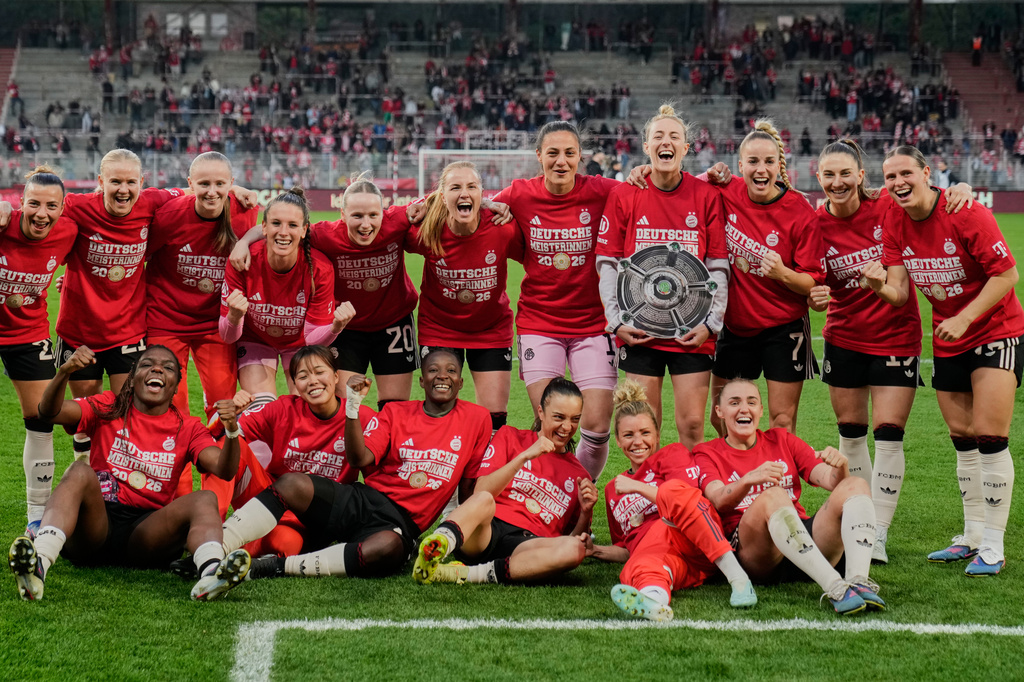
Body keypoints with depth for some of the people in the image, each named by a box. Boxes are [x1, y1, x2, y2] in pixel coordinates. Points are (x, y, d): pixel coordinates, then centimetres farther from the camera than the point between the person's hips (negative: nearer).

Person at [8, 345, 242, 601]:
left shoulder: (187, 428, 14)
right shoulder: (109, 409, 12)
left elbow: (224, 470, -3)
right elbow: (49, 412, -3)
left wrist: (232, 432, -24)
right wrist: (64, 372, -24)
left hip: (147, 533, 1)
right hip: (95, 525, -1)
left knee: (205, 499, -24)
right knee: (80, 471, -29)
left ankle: (212, 573, -60)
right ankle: (38, 564, -56)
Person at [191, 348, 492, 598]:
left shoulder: (477, 419, 9)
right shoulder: (396, 412, 12)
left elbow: (470, 484, 15)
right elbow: (361, 459, -3)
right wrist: (352, 406, -13)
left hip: (401, 521, -2)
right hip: (362, 500, 2)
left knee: (388, 546, -41)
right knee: (292, 484, -27)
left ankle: (272, 567, -39)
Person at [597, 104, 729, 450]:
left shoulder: (706, 195, 1)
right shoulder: (623, 195, 1)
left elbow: (718, 266, 2)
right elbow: (607, 262, 3)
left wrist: (711, 322, -5)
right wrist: (617, 321, -4)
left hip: (692, 332, 0)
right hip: (639, 330, 0)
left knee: (692, 424, -2)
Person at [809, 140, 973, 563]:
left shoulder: (889, 208, -12)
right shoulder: (816, 225, -6)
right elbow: (811, 287, 0)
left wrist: (961, 190, -21)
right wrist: (815, 299, -23)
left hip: (896, 335, -3)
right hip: (845, 340, 3)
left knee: (888, 435, -5)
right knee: (850, 433, 10)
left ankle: (879, 535, 1)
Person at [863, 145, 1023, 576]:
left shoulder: (966, 214, -20)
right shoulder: (894, 223, -3)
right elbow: (900, 293, -6)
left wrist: (964, 318, -23)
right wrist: (879, 285, -29)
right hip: (947, 340, 6)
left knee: (989, 436, -12)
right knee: (962, 439, 9)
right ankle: (972, 536, 21)